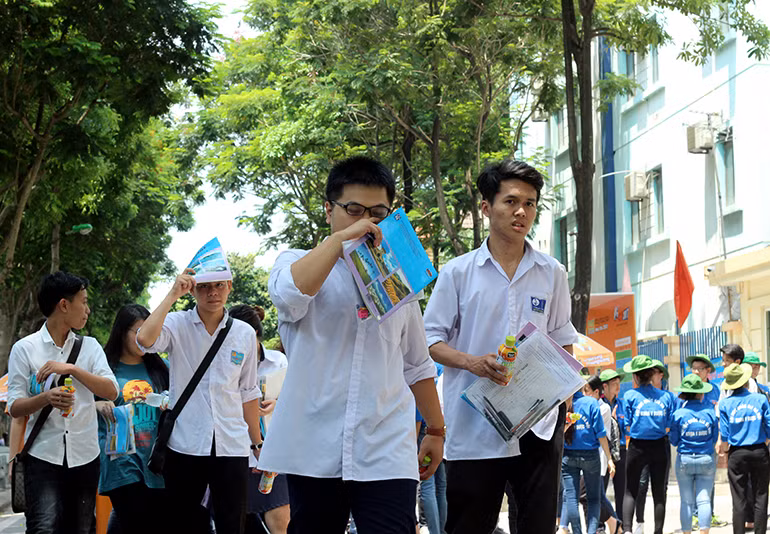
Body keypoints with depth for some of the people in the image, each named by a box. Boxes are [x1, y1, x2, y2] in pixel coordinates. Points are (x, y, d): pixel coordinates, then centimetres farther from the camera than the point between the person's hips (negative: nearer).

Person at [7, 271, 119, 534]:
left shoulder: (90, 346, 9)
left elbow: (111, 391, -3)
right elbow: (14, 408, -2)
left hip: (84, 456, 3)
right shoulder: (24, 349, 1)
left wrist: (72, 369, -14)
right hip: (43, 456, -3)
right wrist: (45, 398, -22)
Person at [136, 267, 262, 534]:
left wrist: (257, 444, 14)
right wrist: (173, 294, -15)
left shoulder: (245, 334, 7)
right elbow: (145, 339, -22)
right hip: (185, 446, -1)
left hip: (232, 448, 2)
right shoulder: (177, 325, 1)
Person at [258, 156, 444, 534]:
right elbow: (290, 293, -18)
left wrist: (436, 430, 25)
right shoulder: (298, 263, 10)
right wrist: (343, 237, -14)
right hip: (314, 448, -1)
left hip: (386, 453, 2)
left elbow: (417, 366, 25)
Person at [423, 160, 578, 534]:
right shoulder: (458, 272, 2)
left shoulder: (552, 274, 10)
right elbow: (431, 339, 3)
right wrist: (471, 362, -15)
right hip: (474, 428, -2)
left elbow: (563, 343, 16)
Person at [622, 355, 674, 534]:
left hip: (637, 447, -2)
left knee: (630, 491, 6)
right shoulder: (665, 396, 1)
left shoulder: (630, 396, -7)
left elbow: (628, 427, -5)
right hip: (659, 447, 2)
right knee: (659, 492, 10)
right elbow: (669, 427, 3)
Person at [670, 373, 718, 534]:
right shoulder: (710, 412, -4)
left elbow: (674, 441, 0)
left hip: (684, 460, 0)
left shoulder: (678, 414, -7)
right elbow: (715, 438, 5)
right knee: (704, 500, 1)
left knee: (686, 501, 5)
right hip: (707, 459, 1)